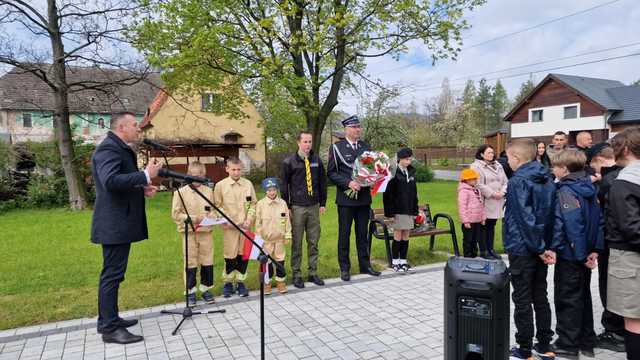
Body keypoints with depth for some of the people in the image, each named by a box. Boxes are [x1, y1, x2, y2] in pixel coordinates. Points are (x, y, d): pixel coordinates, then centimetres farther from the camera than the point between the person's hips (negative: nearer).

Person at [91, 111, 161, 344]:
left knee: (113, 273, 16)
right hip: (114, 224, -11)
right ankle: (110, 329, 2)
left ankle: (108, 320, 27)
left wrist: (141, 188, 10)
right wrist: (145, 175, -26)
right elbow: (110, 181, -30)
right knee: (112, 274, -5)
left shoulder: (120, 148, 18)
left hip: (119, 222, 11)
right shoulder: (109, 148, -15)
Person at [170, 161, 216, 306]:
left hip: (206, 231, 3)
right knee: (191, 263, 5)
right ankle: (190, 291, 18)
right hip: (189, 232, -2)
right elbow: (175, 214, -6)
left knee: (207, 261, 7)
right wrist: (193, 218, -14)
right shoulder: (181, 192, -5)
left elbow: (213, 210, 11)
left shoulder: (208, 191, 5)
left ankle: (205, 288, 22)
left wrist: (211, 217, -11)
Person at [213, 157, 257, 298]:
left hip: (245, 226, 2)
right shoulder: (220, 185, -2)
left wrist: (249, 219, -4)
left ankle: (240, 282, 21)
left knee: (243, 254, 6)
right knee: (230, 255, 2)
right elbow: (217, 206, 1)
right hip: (229, 227, -2)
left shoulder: (248, 184, 3)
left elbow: (253, 204, 7)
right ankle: (228, 283, 19)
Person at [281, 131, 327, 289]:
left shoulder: (317, 160, 8)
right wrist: (287, 207, -3)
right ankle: (296, 275, 13)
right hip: (297, 207, -3)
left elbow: (323, 183, 14)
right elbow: (284, 185, 1)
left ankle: (312, 273, 19)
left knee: (313, 242, 8)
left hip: (314, 207, 3)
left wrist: (323, 203, 9)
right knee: (297, 243, 2)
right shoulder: (289, 162, -1)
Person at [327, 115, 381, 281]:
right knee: (344, 234, 5)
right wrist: (348, 183, -18)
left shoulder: (366, 146, 10)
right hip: (346, 198, -4)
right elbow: (331, 173, -7)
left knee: (363, 234, 13)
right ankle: (344, 268, 16)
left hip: (364, 197, 4)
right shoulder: (336, 147, -5)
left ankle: (365, 265, 24)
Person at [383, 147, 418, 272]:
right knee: (398, 235, 1)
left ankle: (403, 261, 17)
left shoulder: (411, 172, 10)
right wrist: (390, 211, -16)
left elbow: (414, 193, 16)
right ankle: (395, 262, 11)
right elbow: (387, 193, -11)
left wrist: (415, 210, 12)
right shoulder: (394, 172, -9)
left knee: (406, 236, 9)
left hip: (409, 209, 6)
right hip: (398, 209, -5)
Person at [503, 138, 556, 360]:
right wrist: (546, 246, 7)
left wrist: (539, 248, -15)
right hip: (542, 248, 8)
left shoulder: (517, 182, -18)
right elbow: (551, 214, 8)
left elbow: (525, 219, -23)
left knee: (522, 302, 3)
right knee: (541, 298, 17)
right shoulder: (547, 180, 6)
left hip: (522, 250, -8)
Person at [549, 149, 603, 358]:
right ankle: (586, 342, 28)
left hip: (570, 255, -8)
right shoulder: (589, 189, 6)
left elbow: (572, 225, -25)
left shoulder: (566, 191, -19)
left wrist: (572, 252, -20)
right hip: (586, 253, 8)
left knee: (567, 299, 2)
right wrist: (595, 249, 6)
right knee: (583, 297, 18)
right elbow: (599, 220, 7)